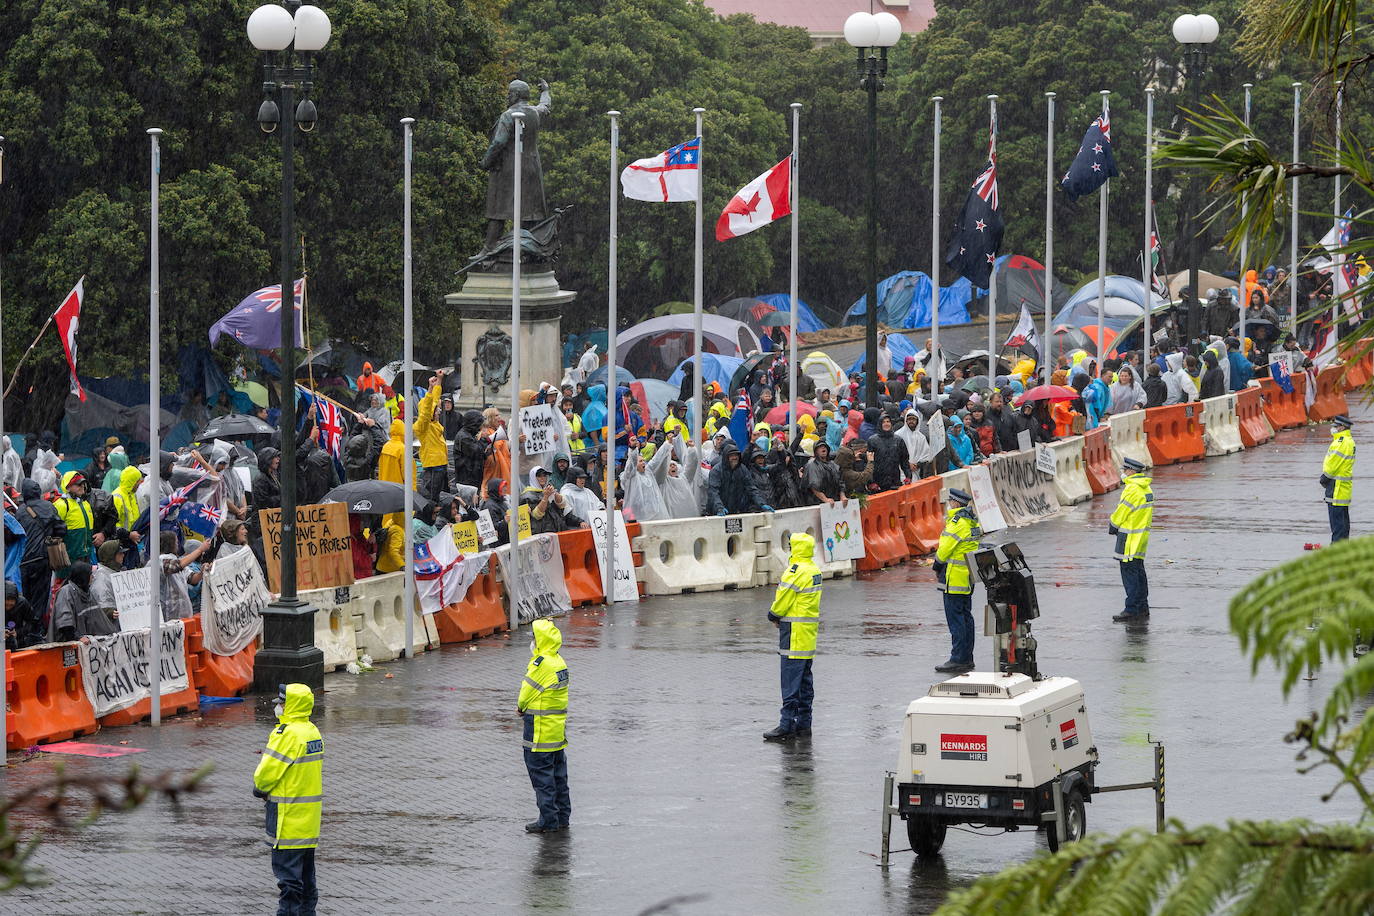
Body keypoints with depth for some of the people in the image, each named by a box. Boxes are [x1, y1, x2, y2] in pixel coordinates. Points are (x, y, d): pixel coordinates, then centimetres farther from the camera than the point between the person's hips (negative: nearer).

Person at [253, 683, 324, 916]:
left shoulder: (288, 734, -19)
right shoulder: (312, 731, 10)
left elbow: (267, 772, -18)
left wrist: (260, 788, 4)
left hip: (289, 816, -9)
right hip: (309, 817, 9)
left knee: (287, 871, -6)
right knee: (305, 872, 17)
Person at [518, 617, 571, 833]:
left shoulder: (541, 664, -20)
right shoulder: (560, 663, 8)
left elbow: (527, 692, -12)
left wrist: (521, 707, 8)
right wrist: (525, 706, 6)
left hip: (541, 730, -9)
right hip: (559, 729, 9)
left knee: (541, 774, -2)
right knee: (558, 774, 15)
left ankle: (548, 820, -1)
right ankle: (562, 817, 21)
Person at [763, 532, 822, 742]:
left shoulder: (796, 571, -18)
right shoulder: (815, 570, 11)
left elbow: (783, 600, -14)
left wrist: (773, 615, 6)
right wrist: (780, 616, 9)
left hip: (794, 630, -9)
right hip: (810, 630, 9)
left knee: (791, 681, -8)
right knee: (805, 681, 13)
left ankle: (787, 725, -8)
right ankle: (804, 725, 16)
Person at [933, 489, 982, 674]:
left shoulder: (958, 522, -17)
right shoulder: (973, 521, 11)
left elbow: (945, 548, -16)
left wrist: (937, 567, 2)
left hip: (955, 576, -9)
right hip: (968, 576, 9)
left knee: (955, 619, -7)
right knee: (965, 616, 14)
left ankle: (958, 660, -8)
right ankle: (967, 659, 18)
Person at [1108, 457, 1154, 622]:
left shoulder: (1132, 489, -19)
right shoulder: (1146, 489, 12)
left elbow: (1120, 514, -15)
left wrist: (1112, 526, 4)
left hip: (1130, 539, -10)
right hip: (1141, 536, 10)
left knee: (1129, 573, -6)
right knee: (1138, 572, 15)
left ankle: (1131, 610, -6)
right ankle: (1142, 608, 20)